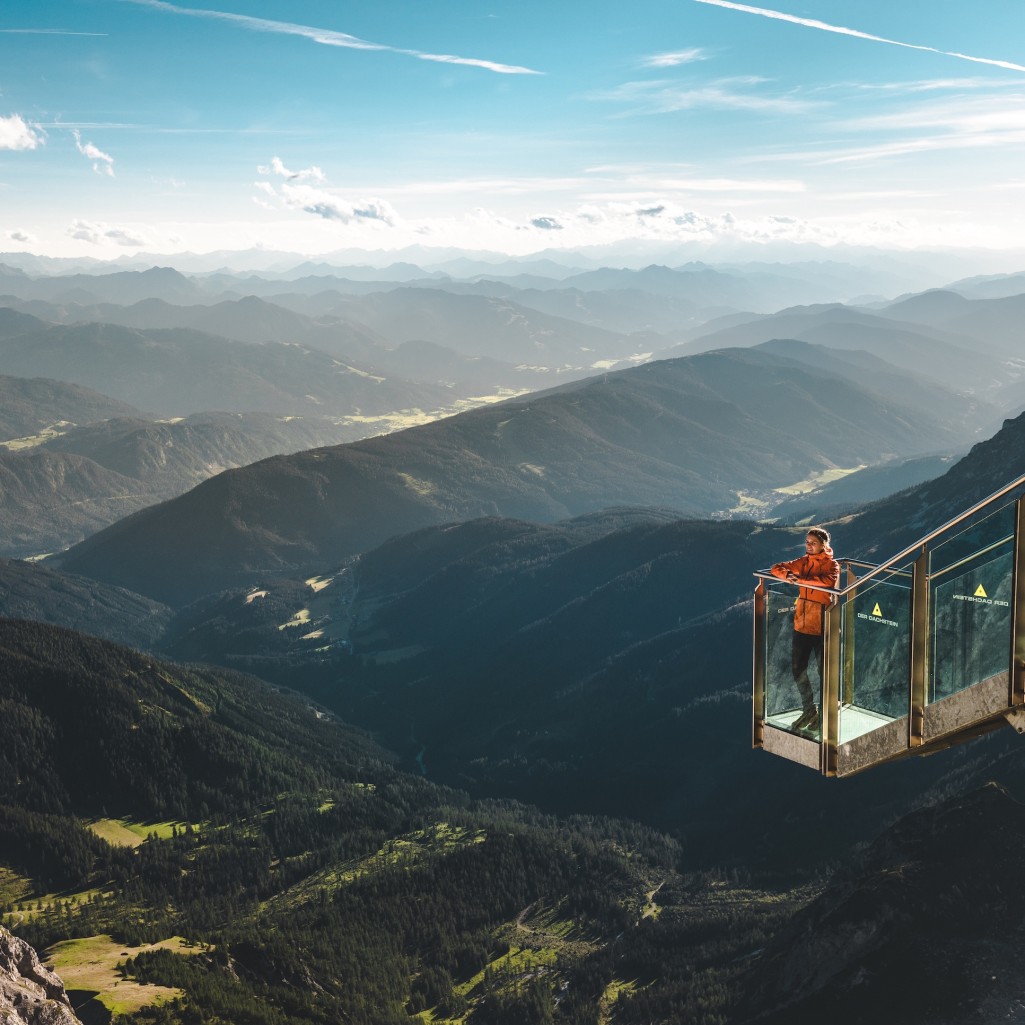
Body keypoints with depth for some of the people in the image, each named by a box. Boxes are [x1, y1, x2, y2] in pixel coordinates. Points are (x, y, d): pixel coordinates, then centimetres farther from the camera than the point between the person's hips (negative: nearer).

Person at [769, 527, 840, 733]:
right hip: (802, 623, 6)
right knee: (797, 668, 10)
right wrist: (788, 575, -16)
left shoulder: (831, 565, -8)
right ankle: (808, 710, 28)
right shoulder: (803, 562, 8)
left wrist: (800, 579, -29)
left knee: (824, 671, 4)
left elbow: (829, 580, -29)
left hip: (821, 625, -6)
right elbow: (777, 568, 6)